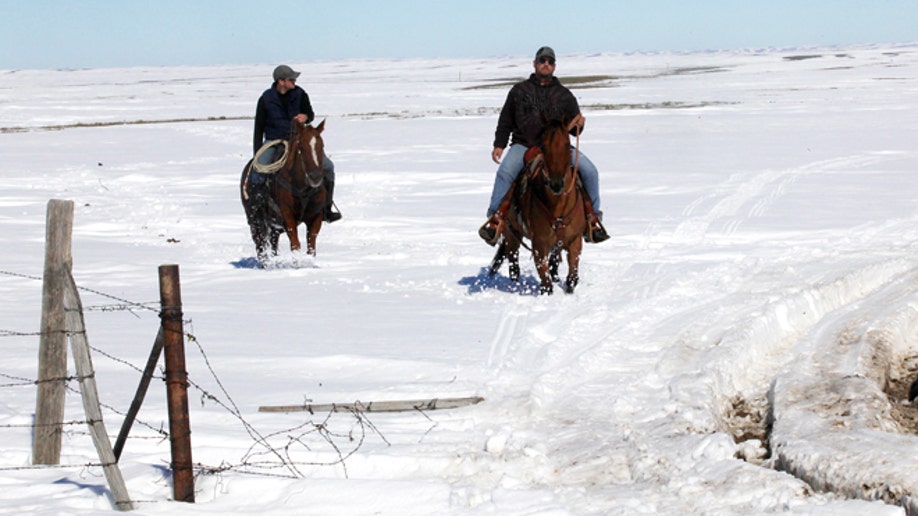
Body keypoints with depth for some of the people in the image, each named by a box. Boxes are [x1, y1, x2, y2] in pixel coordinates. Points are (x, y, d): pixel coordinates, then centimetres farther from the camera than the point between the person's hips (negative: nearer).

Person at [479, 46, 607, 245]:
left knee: (589, 170, -19)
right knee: (505, 171, -31)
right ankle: (496, 218, -28)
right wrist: (499, 144, 6)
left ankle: (593, 219, -7)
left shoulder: (564, 95, 16)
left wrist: (579, 124, -8)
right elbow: (505, 121, 18)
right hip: (524, 145, -1)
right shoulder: (519, 90, 15)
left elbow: (574, 130, 16)